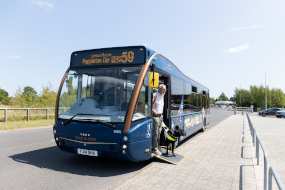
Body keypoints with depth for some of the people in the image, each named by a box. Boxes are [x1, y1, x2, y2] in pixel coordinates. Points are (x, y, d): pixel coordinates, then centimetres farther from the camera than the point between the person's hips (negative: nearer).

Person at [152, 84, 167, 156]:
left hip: (160, 116, 8)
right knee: (155, 133, -6)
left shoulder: (162, 96, 15)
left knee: (159, 132, 13)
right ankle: (155, 148, 2)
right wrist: (153, 110, -24)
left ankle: (157, 147, 23)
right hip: (155, 116, -8)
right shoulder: (154, 95, -12)